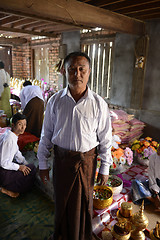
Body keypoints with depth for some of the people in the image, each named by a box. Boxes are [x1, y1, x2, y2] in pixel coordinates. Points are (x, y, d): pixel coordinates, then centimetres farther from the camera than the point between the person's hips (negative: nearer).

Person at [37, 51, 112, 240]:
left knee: (84, 201, 17)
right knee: (61, 200, 19)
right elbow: (46, 134, 1)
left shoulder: (99, 104, -10)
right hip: (61, 158, 2)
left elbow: (105, 139, -3)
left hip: (87, 159, -1)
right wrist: (42, 163, 4)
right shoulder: (55, 101, -6)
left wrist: (104, 168, 1)